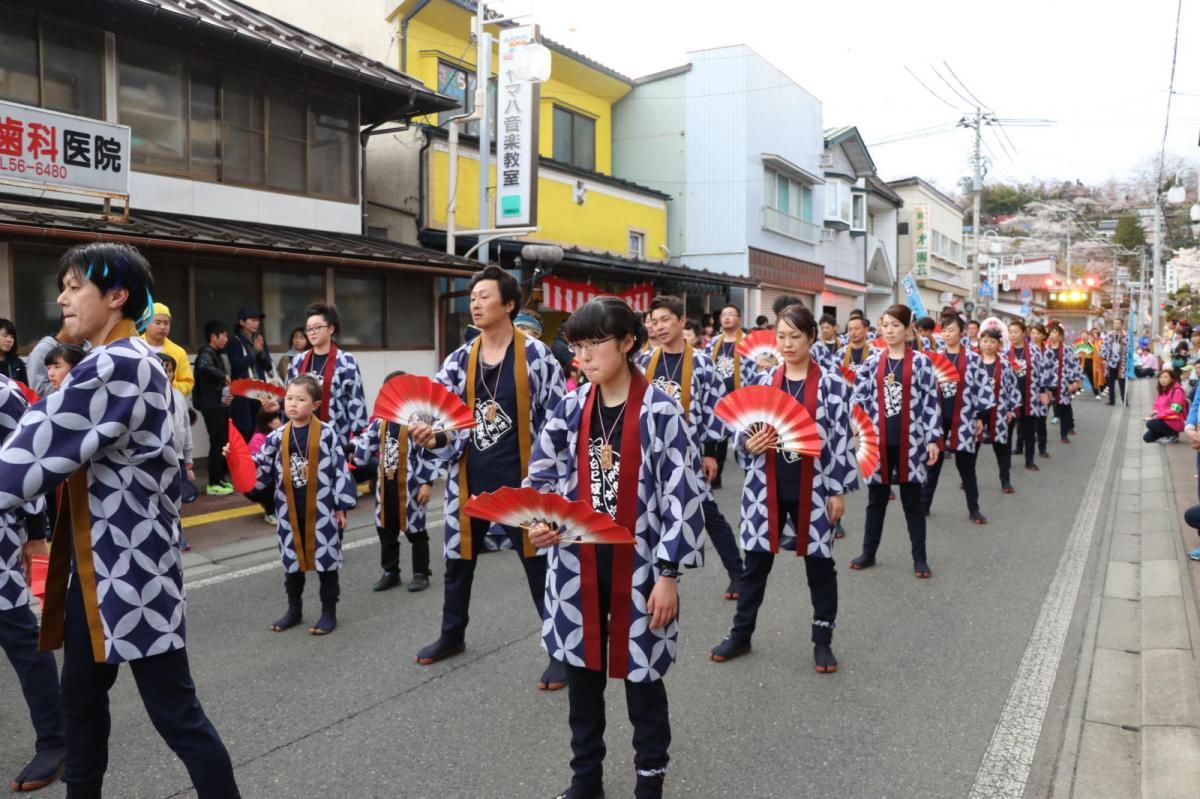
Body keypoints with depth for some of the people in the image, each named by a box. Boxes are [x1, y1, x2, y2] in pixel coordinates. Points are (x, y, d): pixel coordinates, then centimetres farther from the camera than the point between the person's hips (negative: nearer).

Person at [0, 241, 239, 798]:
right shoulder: (137, 362, 13)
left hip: (128, 568, -10)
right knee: (80, 697, 20)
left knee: (175, 712, -2)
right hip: (98, 564, 10)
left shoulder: (115, 367, -19)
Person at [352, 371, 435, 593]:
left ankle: (421, 573, 19)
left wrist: (427, 483, -16)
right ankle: (390, 572, 29)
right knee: (386, 531, 15)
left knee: (415, 530, 6)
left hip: (409, 486, -7)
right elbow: (366, 447, 14)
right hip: (385, 485, 7)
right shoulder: (380, 421, 8)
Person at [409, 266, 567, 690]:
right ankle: (452, 635, 41)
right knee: (458, 559, 19)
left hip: (520, 479, -5)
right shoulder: (460, 359, 4)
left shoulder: (536, 354, -7)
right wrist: (432, 438, -18)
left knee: (539, 565, 2)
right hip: (469, 479, 5)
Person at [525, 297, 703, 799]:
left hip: (638, 566, -4)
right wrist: (539, 522, -11)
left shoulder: (660, 412, -11)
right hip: (577, 564, 4)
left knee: (641, 675, 9)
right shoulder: (570, 408, 1)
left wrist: (668, 572, -12)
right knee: (581, 670, 15)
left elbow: (680, 496, -11)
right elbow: (542, 475, 9)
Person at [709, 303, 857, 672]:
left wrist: (838, 490, -7)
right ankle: (741, 633, 25)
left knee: (819, 563, 10)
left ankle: (823, 640, 26)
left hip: (813, 488, -3)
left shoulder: (832, 383, -6)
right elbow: (745, 430, 9)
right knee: (756, 560, 11)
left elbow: (841, 439, -6)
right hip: (767, 487, 3)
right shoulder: (764, 381, 4)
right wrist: (748, 443, -14)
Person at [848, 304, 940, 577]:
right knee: (876, 499, 12)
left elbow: (930, 402, -4)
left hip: (909, 441, -2)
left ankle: (920, 557, 18)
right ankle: (869, 552, 24)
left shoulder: (920, 362, -2)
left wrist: (932, 439, -8)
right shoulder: (872, 361, 4)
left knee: (912, 501, 7)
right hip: (878, 440, 2)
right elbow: (858, 398, 5)